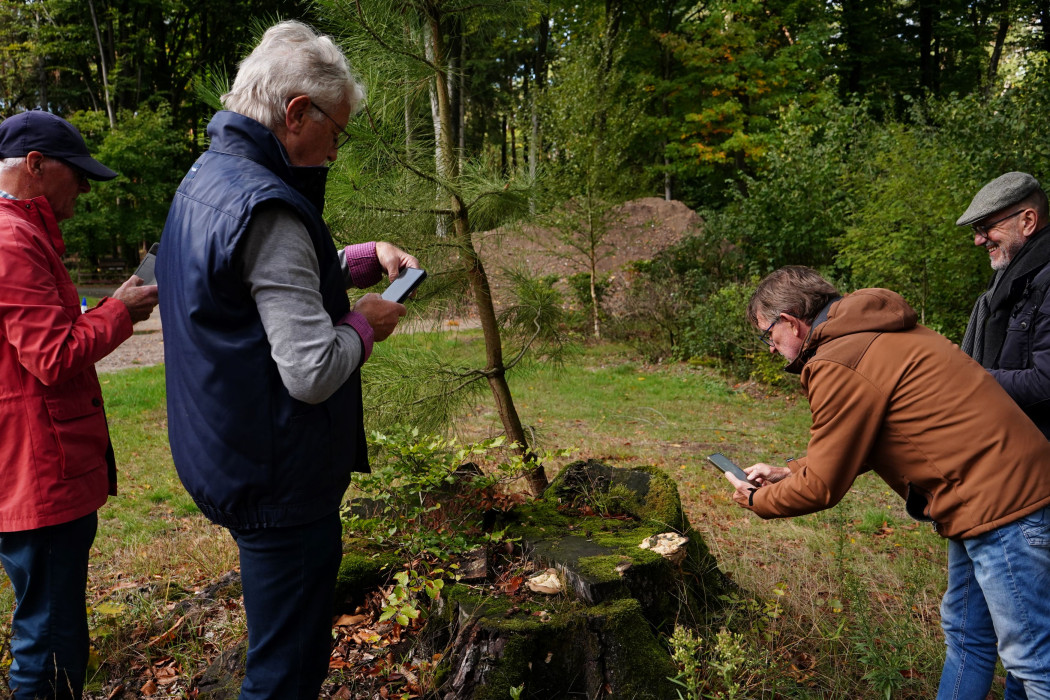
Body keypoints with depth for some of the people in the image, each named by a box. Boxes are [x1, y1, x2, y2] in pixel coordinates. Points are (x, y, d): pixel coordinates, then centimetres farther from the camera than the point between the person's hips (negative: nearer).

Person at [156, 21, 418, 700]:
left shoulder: (207, 177, 9)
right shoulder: (265, 205, -24)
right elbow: (313, 371, -28)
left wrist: (367, 258, 11)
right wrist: (365, 323, -9)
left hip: (232, 459, 10)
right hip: (280, 482, -10)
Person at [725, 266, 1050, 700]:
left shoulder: (838, 365, -19)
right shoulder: (871, 334, 12)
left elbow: (822, 488, -13)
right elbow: (858, 443, 21)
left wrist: (757, 500, 4)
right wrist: (788, 473, 18)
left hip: (1000, 504, -10)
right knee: (965, 635, 20)